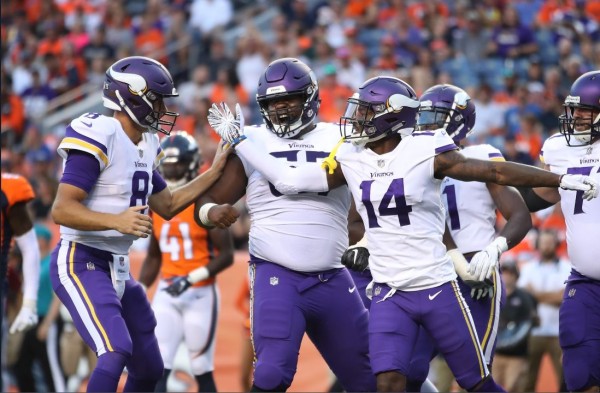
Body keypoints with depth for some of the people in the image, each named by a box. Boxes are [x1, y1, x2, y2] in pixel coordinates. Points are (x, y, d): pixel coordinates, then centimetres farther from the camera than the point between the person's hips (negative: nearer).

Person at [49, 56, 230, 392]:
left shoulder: (145, 146, 11)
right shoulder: (99, 138, -18)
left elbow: (168, 206, 22)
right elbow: (62, 210, -23)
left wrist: (216, 171, 16)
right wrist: (116, 221, -36)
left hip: (118, 268, 10)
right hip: (81, 262, -10)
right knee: (116, 352, -27)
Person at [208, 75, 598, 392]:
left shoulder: (424, 153, -11)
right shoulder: (350, 160, 3)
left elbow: (494, 171, -9)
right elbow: (288, 179, 5)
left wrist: (563, 180, -10)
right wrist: (237, 139, 5)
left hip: (437, 289, -3)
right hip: (389, 295, 3)